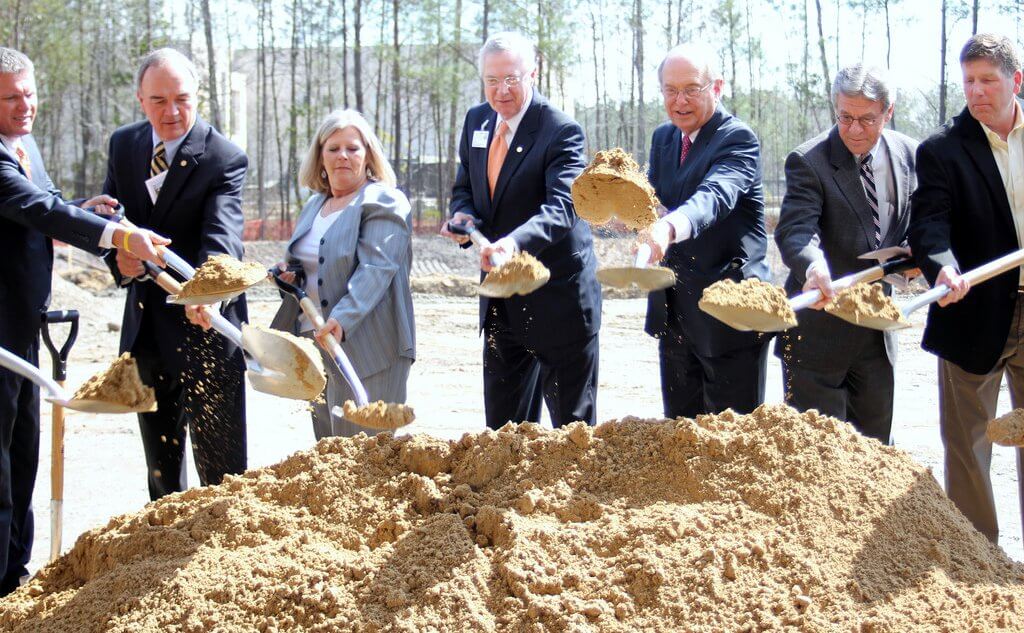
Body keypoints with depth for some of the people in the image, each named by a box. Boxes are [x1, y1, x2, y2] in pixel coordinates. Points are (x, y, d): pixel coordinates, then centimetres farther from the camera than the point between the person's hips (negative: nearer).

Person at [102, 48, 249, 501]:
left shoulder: (224, 159, -13)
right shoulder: (123, 145, 5)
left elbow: (223, 233, -27)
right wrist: (119, 259, -14)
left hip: (204, 328, -6)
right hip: (146, 325, 6)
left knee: (220, 463, -3)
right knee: (160, 460, 19)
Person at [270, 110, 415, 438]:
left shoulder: (383, 202, -6)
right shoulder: (314, 205, 19)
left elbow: (377, 268, -19)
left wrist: (343, 318, -32)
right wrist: (288, 273, 7)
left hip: (367, 347, -8)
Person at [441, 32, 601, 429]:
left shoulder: (561, 131, -16)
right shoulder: (476, 121, 6)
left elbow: (561, 208, -28)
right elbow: (464, 189, 16)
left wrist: (515, 241, -47)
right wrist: (463, 216, -9)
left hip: (557, 297, -7)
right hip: (501, 301, 7)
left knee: (573, 422, 2)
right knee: (503, 421, 14)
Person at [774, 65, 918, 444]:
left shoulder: (908, 155, 3)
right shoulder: (808, 161, -14)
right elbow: (794, 230, -27)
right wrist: (814, 267, -49)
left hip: (878, 327, 5)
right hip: (820, 330, -5)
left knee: (874, 443, 15)